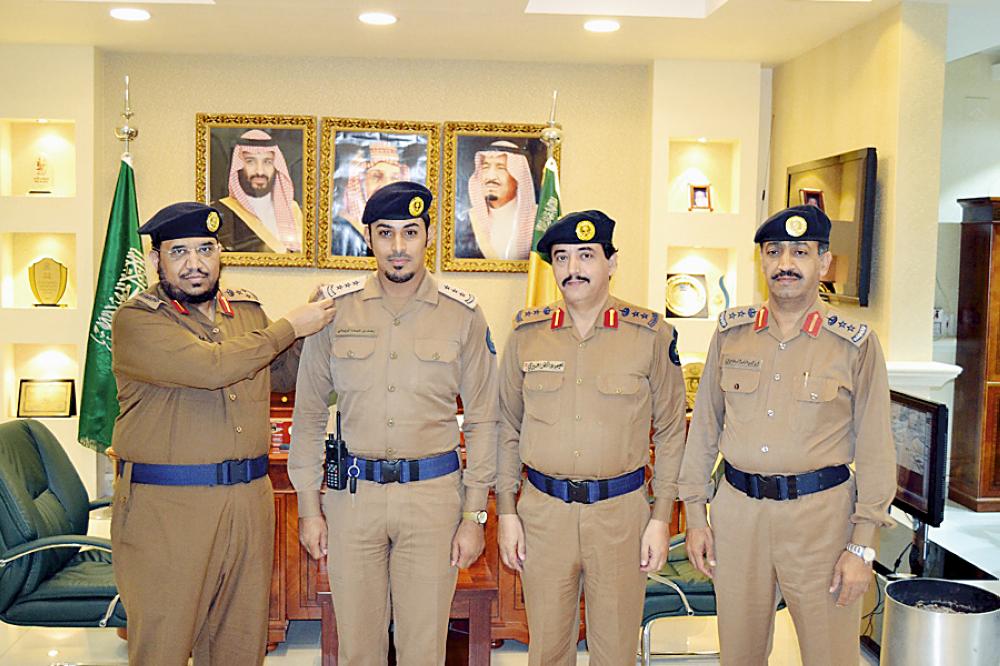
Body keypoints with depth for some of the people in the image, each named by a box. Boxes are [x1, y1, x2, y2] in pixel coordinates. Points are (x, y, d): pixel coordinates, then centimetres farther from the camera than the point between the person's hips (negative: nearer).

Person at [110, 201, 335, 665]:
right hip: (165, 505, -5)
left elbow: (281, 376, 25)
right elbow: (212, 366, -23)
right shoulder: (137, 320, -8)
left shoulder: (247, 309, 11)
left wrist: (317, 319, 8)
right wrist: (292, 326, -12)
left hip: (250, 500, 6)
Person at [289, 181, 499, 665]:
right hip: (352, 493, 1)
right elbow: (309, 412, 6)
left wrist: (474, 515, -1)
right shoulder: (336, 308, 1)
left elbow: (482, 421, 3)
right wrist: (308, 506, 4)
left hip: (433, 494, -1)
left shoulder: (463, 315, -1)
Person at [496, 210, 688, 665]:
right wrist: (506, 512, 4)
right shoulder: (526, 334, 2)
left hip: (621, 512, -1)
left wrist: (661, 517, -1)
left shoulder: (652, 335, -3)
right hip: (543, 511, 2)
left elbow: (670, 432, 2)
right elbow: (508, 428, 8)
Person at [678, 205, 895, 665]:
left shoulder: (856, 343, -4)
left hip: (821, 511, -2)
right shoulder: (732, 331, 5)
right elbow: (704, 426, 9)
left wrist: (862, 545, -7)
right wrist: (695, 515, 7)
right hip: (737, 510, 3)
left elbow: (874, 450, -3)